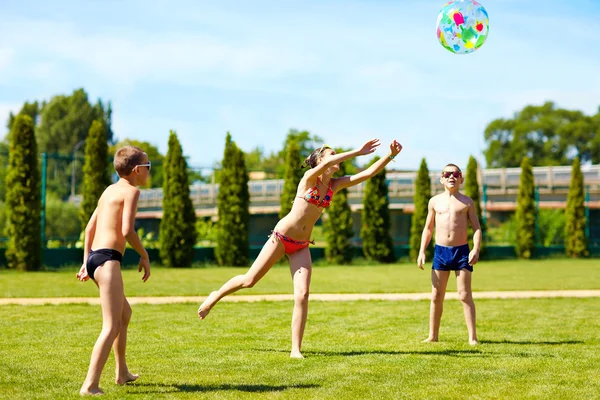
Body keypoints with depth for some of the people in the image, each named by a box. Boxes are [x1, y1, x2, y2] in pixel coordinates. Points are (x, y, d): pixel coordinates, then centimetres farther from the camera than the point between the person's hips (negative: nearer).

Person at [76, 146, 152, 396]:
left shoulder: (109, 190, 19)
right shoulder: (131, 191, -7)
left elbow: (89, 227, 21)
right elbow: (127, 230, -18)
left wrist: (86, 262, 22)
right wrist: (144, 255, -6)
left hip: (94, 258, 10)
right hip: (108, 260, -10)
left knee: (124, 313, 28)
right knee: (112, 326, -14)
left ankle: (122, 373, 39)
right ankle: (90, 385, -24)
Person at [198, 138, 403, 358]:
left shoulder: (335, 185, 5)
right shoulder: (309, 178, -10)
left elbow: (368, 173, -2)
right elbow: (328, 164, -32)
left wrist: (391, 155, -12)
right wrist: (358, 152, -31)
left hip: (301, 246, 4)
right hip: (281, 237, -4)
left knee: (302, 295, -9)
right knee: (250, 280, 2)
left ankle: (295, 349, -5)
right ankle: (216, 295, 30)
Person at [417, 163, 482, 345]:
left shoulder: (467, 202, 4)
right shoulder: (435, 201, 9)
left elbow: (476, 228, 2)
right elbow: (428, 228, 15)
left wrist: (476, 249, -14)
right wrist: (422, 251, 7)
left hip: (461, 251, -2)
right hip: (440, 251, 2)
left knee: (465, 295, -5)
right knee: (436, 296, 4)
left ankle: (472, 337, -3)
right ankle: (433, 336, 13)